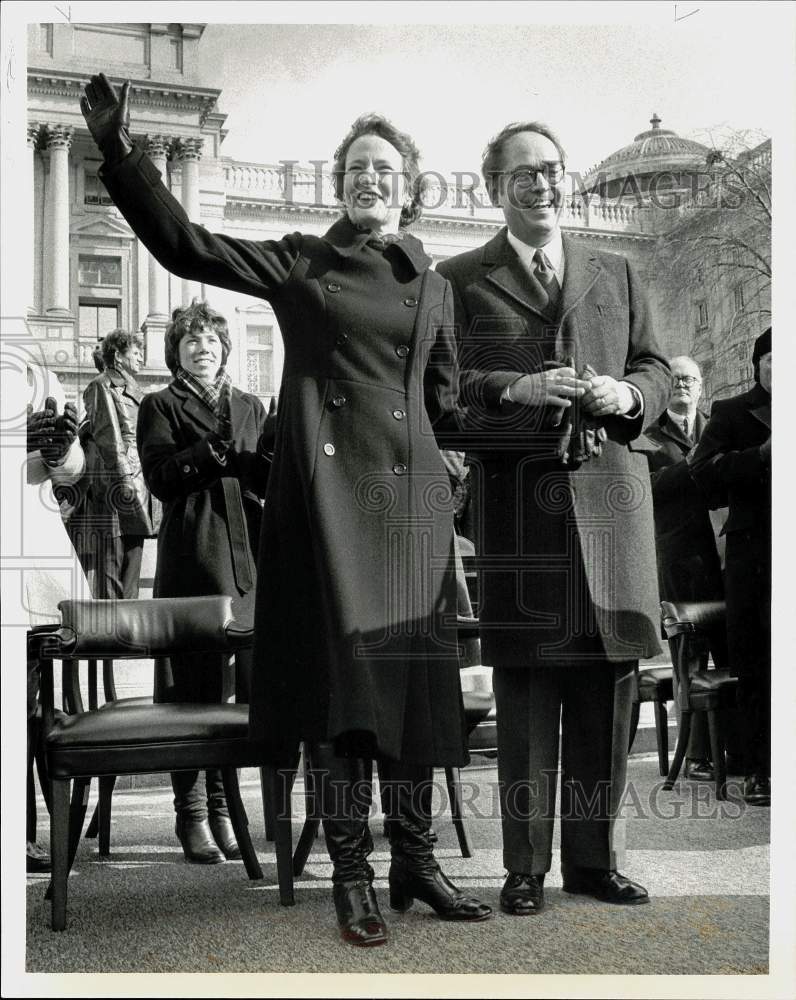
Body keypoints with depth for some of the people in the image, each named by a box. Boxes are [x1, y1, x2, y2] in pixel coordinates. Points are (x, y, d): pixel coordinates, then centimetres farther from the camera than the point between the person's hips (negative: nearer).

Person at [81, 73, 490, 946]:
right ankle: (351, 876, 5)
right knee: (339, 674, -4)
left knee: (413, 677, 4)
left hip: (410, 495, 3)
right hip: (327, 489, -3)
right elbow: (184, 246, -1)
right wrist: (119, 149, -9)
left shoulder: (431, 285, 17)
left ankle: (413, 861, 16)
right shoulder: (299, 264, 8)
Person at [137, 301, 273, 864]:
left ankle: (221, 805, 10)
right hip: (192, 554, -3)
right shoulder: (161, 406, 12)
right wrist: (213, 449, -14)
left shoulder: (251, 408, 23)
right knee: (193, 685, -4)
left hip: (250, 551, 3)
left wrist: (247, 456, -5)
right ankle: (193, 813, 3)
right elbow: (159, 475, -3)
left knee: (253, 679, -2)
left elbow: (274, 479, 15)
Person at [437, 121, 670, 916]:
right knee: (525, 693, 1)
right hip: (514, 501, -3)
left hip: (609, 498, 3)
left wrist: (626, 395, -4)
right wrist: (518, 390, -15)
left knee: (606, 689, 6)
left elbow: (655, 368, 18)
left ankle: (595, 858, 20)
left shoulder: (616, 275, 21)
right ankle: (525, 868, 12)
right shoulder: (458, 280, 9)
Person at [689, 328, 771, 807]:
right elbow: (703, 474, -5)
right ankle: (760, 770, 10)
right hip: (752, 550, -1)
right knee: (752, 663, 2)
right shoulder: (732, 413, 10)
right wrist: (763, 454, -14)